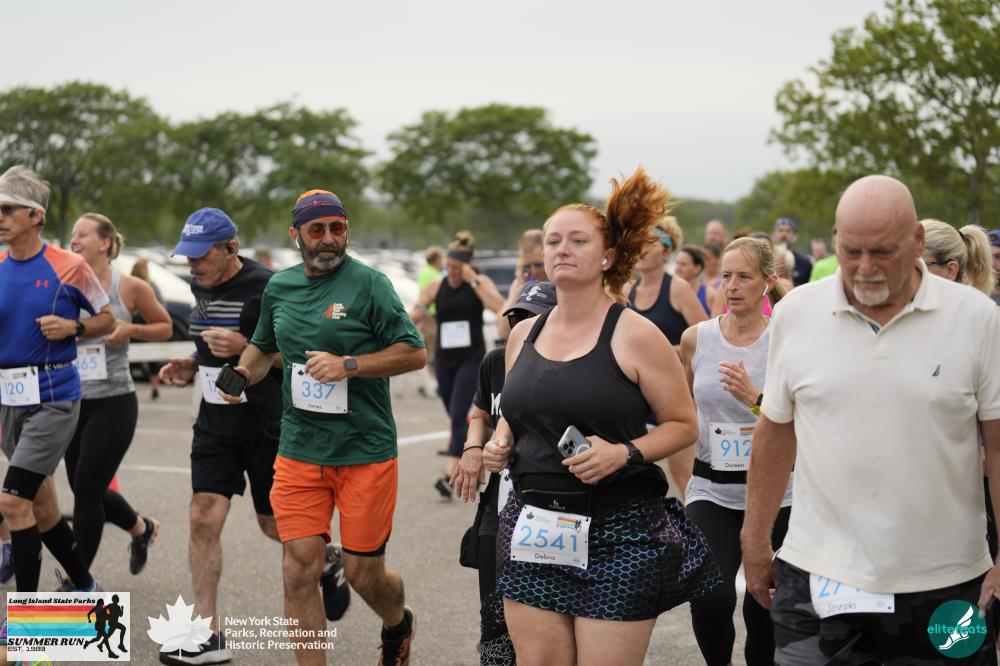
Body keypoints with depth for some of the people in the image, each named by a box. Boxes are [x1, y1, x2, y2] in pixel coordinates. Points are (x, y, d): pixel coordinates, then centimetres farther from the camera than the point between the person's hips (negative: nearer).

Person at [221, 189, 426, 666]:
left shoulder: (368, 283, -8)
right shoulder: (279, 286, 7)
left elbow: (415, 353, -10)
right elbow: (264, 346, 24)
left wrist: (348, 365, -19)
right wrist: (243, 373, 4)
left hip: (366, 452, -3)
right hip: (299, 452, 4)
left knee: (363, 573, 6)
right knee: (299, 570, -4)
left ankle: (398, 625, 40)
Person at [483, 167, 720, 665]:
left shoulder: (634, 335, -6)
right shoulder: (524, 335, 10)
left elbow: (683, 425, -3)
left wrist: (625, 453, -18)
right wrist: (500, 444, 4)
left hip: (618, 531, -5)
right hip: (534, 528, 5)